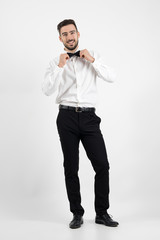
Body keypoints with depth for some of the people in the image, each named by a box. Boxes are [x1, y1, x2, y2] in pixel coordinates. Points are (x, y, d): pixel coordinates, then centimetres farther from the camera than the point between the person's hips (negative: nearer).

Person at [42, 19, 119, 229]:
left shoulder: (93, 56, 9)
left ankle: (102, 213, 12)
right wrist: (60, 66, -13)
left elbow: (112, 77, -2)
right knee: (71, 168, 6)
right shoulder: (55, 62, 7)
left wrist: (92, 60, -8)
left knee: (102, 165, -4)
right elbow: (47, 90, -7)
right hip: (67, 117, 0)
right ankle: (77, 214, 19)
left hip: (89, 117, 0)